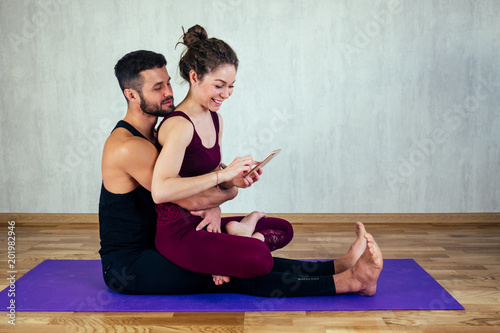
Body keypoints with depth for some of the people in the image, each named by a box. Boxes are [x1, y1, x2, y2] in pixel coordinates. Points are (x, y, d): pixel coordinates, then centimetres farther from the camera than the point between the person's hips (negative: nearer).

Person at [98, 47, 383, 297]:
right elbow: (191, 200, -26)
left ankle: (341, 267, -12)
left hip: (151, 249, 9)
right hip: (125, 267, -9)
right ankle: (348, 281, -23)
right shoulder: (128, 147, -23)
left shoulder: (153, 136, 9)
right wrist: (232, 190, -8)